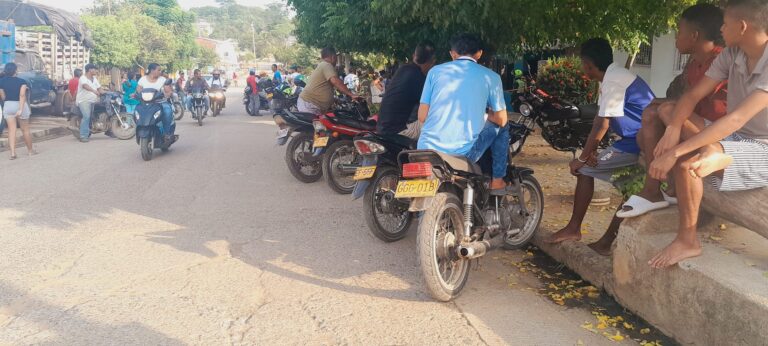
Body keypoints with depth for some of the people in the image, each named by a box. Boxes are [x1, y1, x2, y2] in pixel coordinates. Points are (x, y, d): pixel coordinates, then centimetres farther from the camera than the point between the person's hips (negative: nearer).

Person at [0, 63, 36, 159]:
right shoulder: (22, 82, -10)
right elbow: (22, 95, -21)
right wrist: (20, 109, -25)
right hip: (20, 105, -2)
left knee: (11, 130, 2)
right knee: (25, 130, 11)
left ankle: (13, 153, -7)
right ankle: (30, 150, 24)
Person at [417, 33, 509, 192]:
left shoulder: (435, 71, 8)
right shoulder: (491, 77, 4)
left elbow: (422, 117, 6)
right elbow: (501, 120, 8)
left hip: (427, 150, 3)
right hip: (463, 153, -3)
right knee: (502, 126, 23)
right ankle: (497, 181, 22)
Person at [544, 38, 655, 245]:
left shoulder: (613, 82, -19)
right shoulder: (611, 77, 12)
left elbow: (602, 125, -20)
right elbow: (601, 121, 9)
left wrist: (581, 159, -13)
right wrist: (591, 151, -1)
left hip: (640, 141, -10)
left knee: (585, 169, -6)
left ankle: (573, 229, 2)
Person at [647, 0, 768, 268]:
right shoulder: (732, 54, -1)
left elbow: (736, 119, -33)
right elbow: (693, 96, -2)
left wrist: (675, 152, -37)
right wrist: (673, 131, -23)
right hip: (737, 139, 8)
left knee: (688, 162, -31)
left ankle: (688, 240, -17)